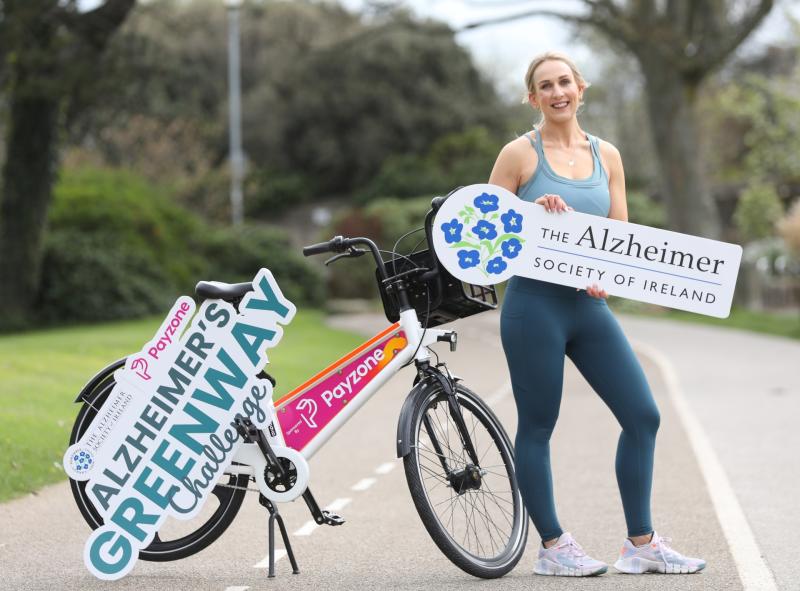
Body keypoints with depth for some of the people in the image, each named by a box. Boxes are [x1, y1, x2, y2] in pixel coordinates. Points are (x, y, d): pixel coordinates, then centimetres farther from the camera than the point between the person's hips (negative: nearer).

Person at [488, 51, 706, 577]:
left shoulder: (606, 156, 10)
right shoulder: (520, 154, -2)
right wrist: (533, 211, -17)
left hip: (590, 306, 5)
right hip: (535, 303, -5)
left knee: (643, 416, 1)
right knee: (537, 428, 2)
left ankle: (641, 544, 11)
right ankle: (552, 547, 15)